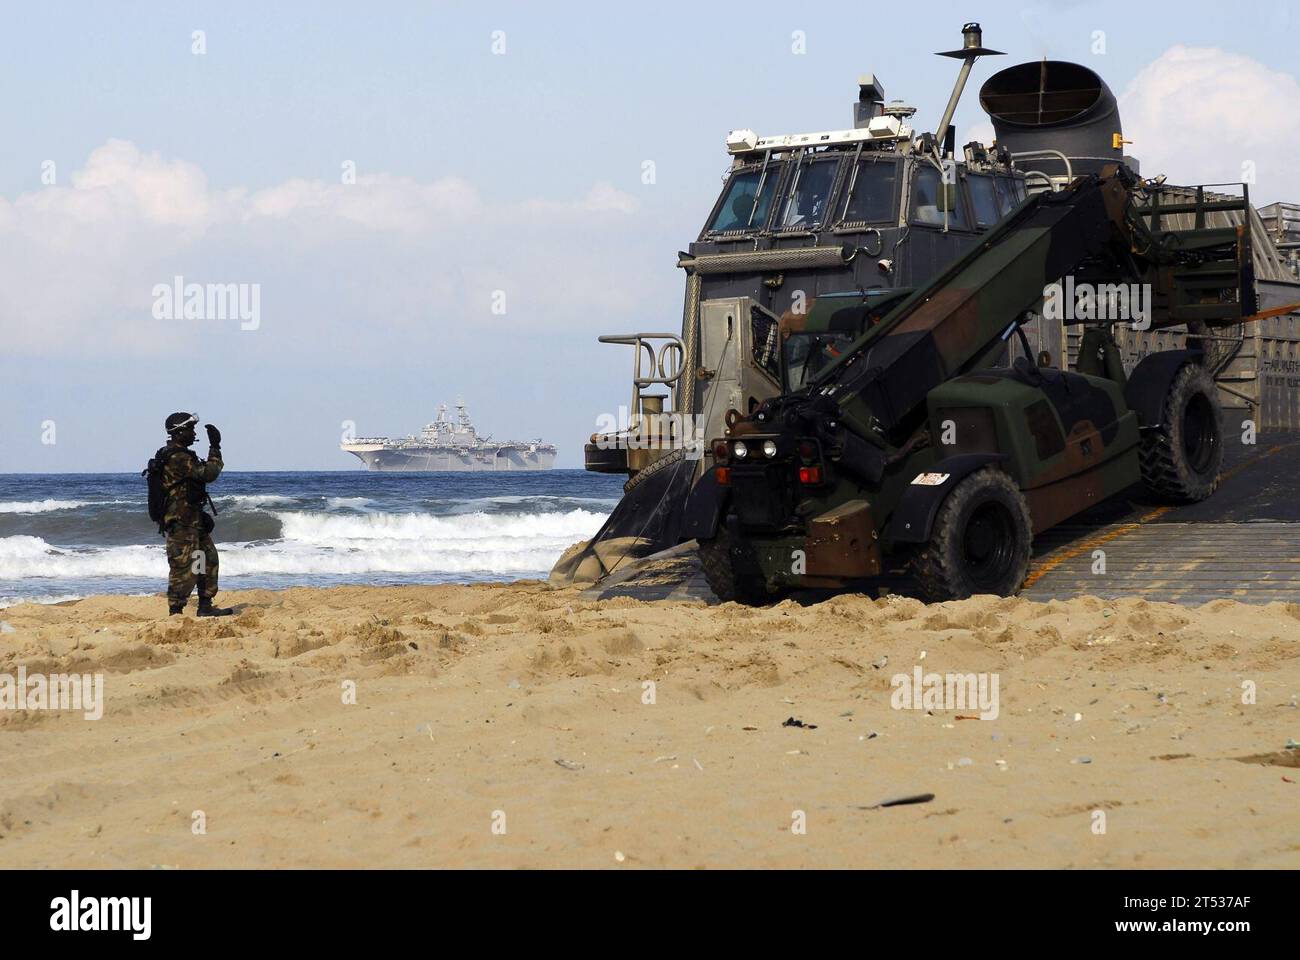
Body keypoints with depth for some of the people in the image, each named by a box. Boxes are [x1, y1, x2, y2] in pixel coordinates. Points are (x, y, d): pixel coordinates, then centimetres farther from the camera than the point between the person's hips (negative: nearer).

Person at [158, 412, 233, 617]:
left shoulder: (180, 455, 15)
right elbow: (208, 473, -23)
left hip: (192, 521, 11)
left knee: (209, 558, 14)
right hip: (181, 523, -11)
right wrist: (215, 447, -14)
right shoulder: (177, 458, -19)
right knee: (183, 569, -7)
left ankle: (205, 606, 19)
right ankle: (176, 613, -3)